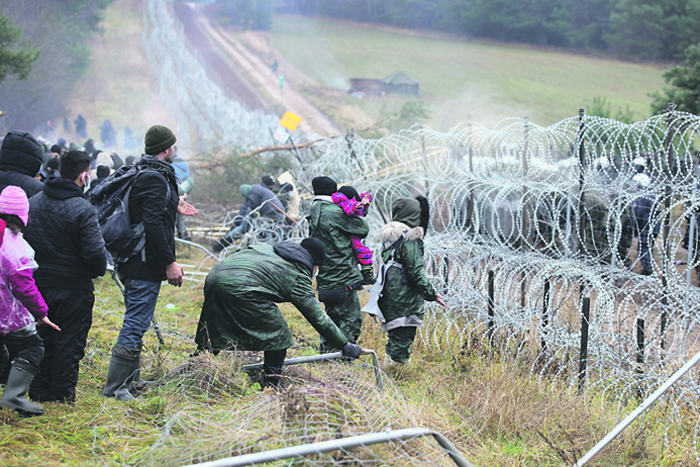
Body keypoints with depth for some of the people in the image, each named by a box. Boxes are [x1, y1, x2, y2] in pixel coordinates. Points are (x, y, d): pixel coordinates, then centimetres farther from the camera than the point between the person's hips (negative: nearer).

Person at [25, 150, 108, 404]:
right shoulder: (83, 210, -18)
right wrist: (98, 270, 0)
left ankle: (39, 393, 23)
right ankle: (62, 396, 11)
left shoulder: (32, 202, 2)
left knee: (42, 340, 17)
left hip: (39, 285, 6)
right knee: (69, 343, 6)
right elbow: (95, 252, -21)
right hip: (73, 288, -6)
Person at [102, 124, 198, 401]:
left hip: (133, 263, 11)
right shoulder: (156, 179, -18)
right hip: (146, 266, -11)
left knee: (136, 322, 20)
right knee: (136, 323, -7)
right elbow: (153, 225, -25)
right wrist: (170, 262, -22)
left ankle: (131, 378, 31)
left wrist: (173, 208, 29)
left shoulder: (140, 174, 13)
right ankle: (115, 386, -4)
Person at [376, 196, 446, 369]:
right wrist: (431, 294, -13)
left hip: (389, 298, 9)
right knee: (402, 342, -5)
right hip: (404, 301, -9)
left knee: (395, 339, 17)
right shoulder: (409, 240, -16)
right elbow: (416, 272, -18)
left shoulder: (390, 237, 12)